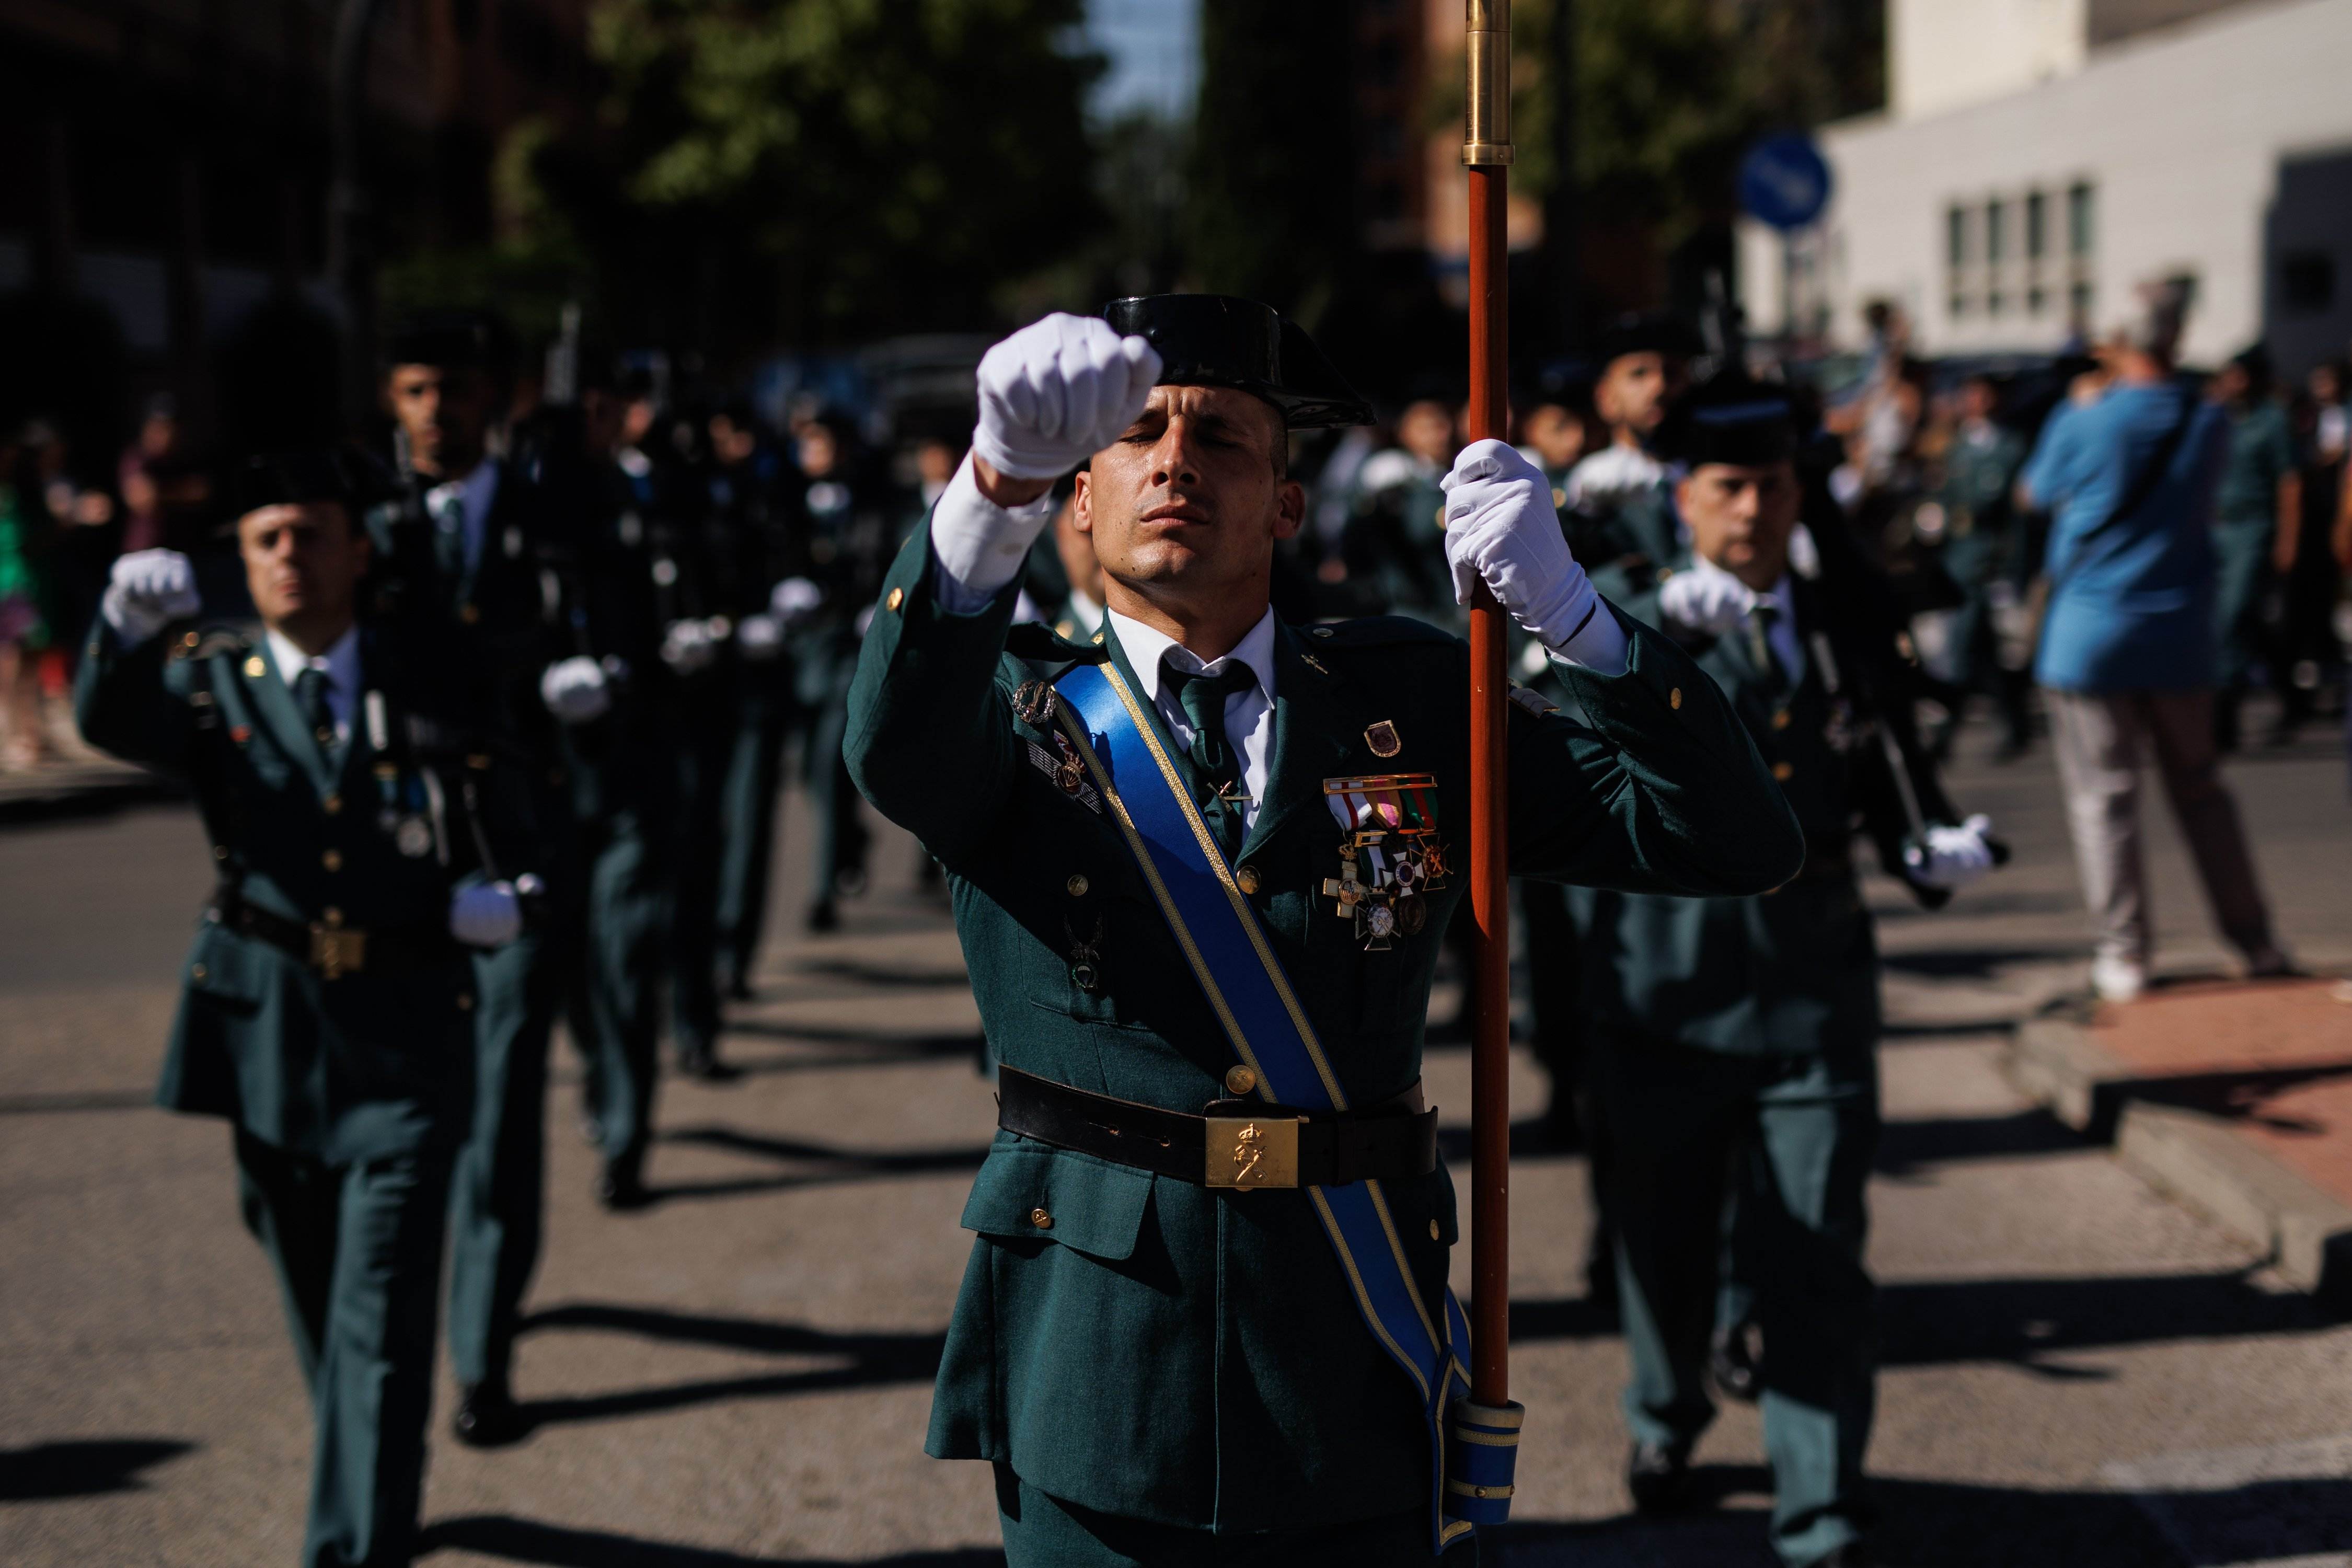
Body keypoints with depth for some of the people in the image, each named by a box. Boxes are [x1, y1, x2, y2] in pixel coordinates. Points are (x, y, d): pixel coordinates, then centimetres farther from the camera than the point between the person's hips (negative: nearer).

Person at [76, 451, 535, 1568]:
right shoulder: (215, 685, 1)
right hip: (269, 1031, 2)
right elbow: (110, 719, -21)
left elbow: (506, 839, 9)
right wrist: (132, 624, -43)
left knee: (381, 1321, -9)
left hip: (405, 1029, -2)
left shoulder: (430, 680, 3)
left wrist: (500, 900, -14)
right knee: (318, 1310, 17)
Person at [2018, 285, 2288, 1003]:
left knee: (2103, 794, 2)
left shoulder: (2083, 426, -12)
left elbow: (2033, 493, 6)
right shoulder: (2211, 425, -2)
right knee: (2201, 789, 14)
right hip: (2179, 633, 3)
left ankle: (2124, 952, 1)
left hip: (2089, 634, -3)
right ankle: (2253, 938, 17)